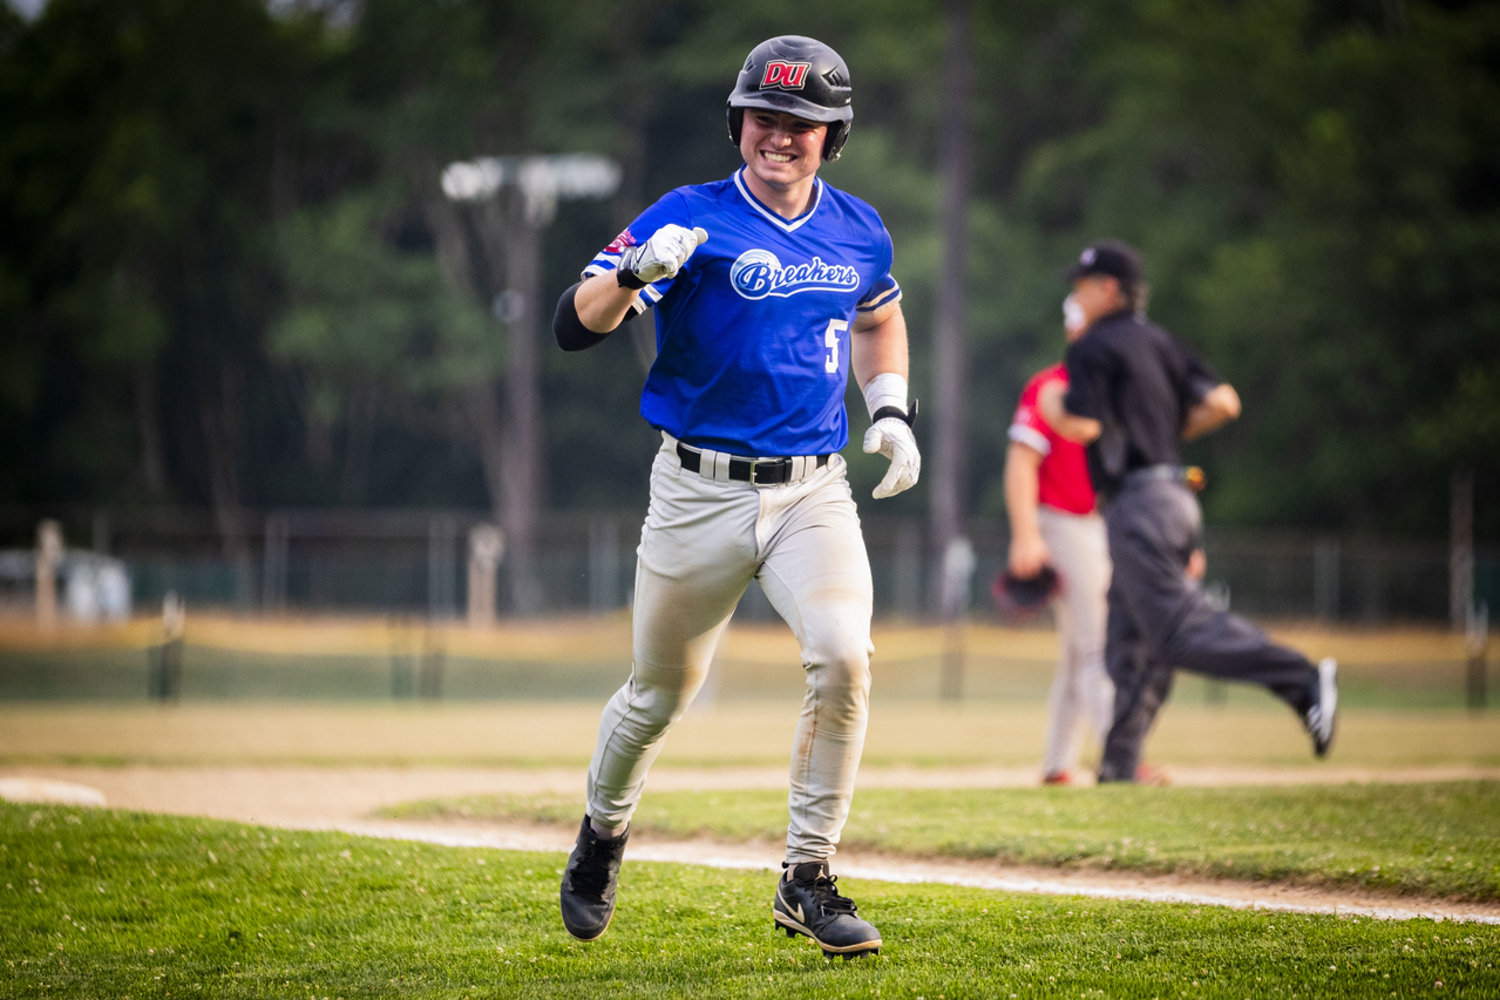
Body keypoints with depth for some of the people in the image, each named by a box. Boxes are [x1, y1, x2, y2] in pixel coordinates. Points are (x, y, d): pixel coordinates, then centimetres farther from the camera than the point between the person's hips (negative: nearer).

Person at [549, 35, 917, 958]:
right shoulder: (690, 219, -8)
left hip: (814, 493, 2)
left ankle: (807, 881, -10)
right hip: (701, 493, -2)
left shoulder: (859, 231, 6)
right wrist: (638, 273, -36)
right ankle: (604, 832, 42)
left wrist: (890, 406, 11)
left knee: (844, 657, -22)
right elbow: (575, 326, -16)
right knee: (660, 696, 10)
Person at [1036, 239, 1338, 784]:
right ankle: (1119, 769, 8)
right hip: (1173, 494, 9)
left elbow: (1082, 425, -17)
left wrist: (1052, 402, 4)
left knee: (1178, 627, -18)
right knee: (1130, 644, 10)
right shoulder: (1159, 342, 18)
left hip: (1139, 502, -9)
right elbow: (1223, 402, 11)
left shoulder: (1095, 347, -6)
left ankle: (1302, 679, -30)